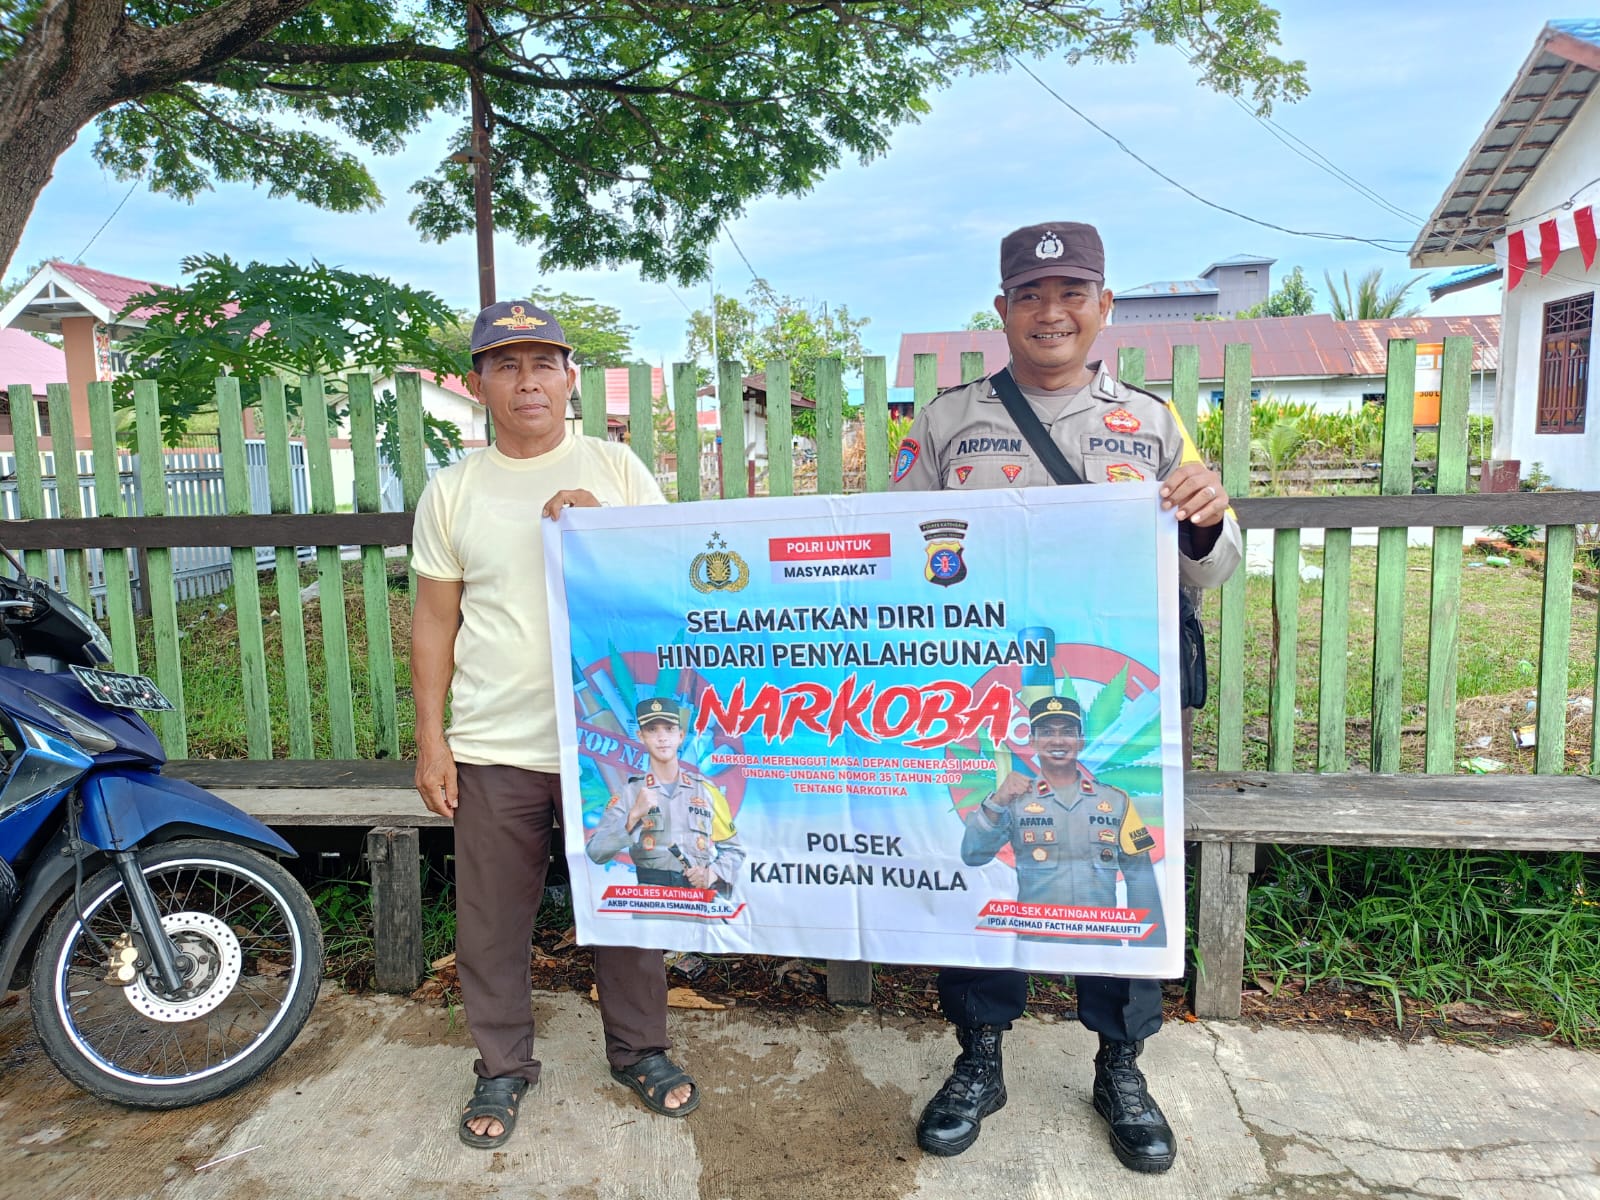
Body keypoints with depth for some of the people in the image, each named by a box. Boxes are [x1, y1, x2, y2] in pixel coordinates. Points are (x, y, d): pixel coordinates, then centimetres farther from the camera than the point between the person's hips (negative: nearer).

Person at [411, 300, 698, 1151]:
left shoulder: (616, 470, 2)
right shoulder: (452, 490, 4)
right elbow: (435, 621, 6)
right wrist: (430, 739, 3)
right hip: (494, 749, 1)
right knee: (492, 921, 11)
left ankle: (640, 1049, 33)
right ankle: (502, 1068, 32)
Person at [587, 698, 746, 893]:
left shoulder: (706, 789, 11)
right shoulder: (630, 792, 9)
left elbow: (733, 849, 15)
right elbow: (596, 852, -2)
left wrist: (711, 874, -3)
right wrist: (634, 815, -13)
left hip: (701, 894, 1)